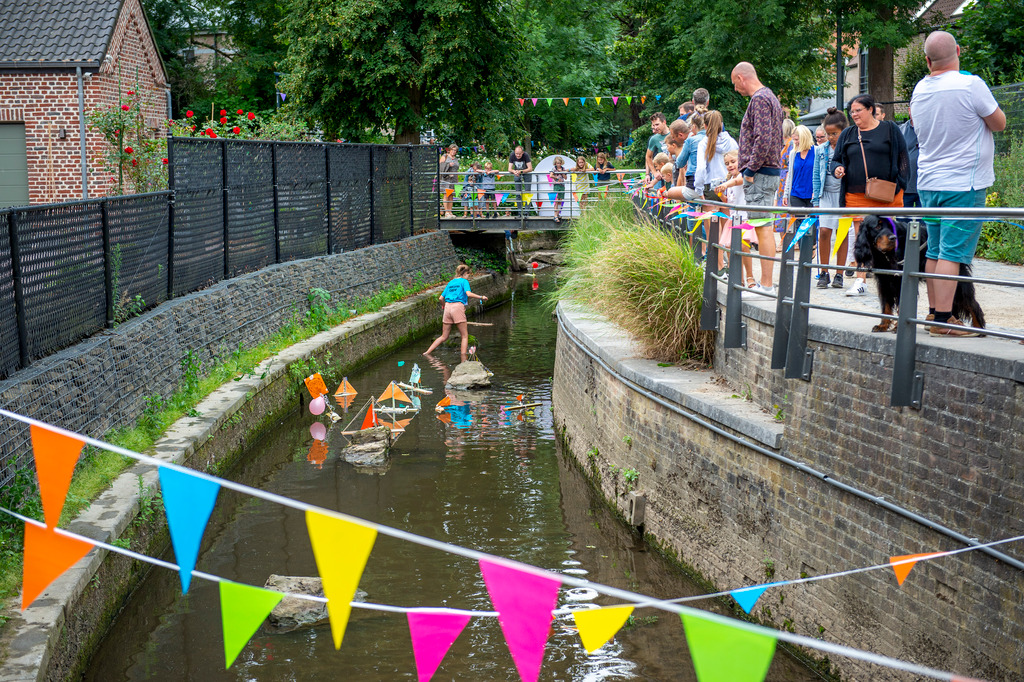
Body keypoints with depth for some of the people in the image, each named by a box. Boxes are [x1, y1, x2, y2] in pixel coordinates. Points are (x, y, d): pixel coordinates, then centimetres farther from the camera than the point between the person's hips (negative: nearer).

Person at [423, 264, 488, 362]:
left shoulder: (450, 283, 20)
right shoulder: (464, 281, 3)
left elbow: (441, 298, 17)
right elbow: (469, 294, -14)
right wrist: (481, 297, -4)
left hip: (447, 307, 6)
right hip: (458, 307, -6)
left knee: (444, 337, 14)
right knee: (465, 336, 2)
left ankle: (426, 353, 9)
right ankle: (464, 360, -8)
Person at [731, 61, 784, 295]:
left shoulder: (759, 99, -12)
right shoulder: (771, 97, 20)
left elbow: (763, 138, -23)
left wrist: (751, 169, -17)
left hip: (760, 173, -10)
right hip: (771, 170, 10)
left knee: (763, 229, -10)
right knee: (765, 229, 11)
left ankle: (767, 285, -9)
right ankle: (766, 282, 15)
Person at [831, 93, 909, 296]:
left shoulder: (889, 129, 5)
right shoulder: (848, 134, 15)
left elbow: (903, 158, 4)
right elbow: (838, 159, 21)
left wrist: (897, 185, -6)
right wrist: (838, 168, -3)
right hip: (856, 194, 3)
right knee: (860, 237, -1)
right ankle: (860, 281, 0)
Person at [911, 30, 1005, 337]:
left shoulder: (919, 90, 6)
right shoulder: (971, 84, -15)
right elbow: (998, 123, -4)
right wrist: (984, 106, 12)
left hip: (928, 183, 7)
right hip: (963, 183, -7)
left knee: (934, 251, 13)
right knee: (952, 252, -7)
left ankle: (934, 312, 18)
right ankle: (943, 320, -9)